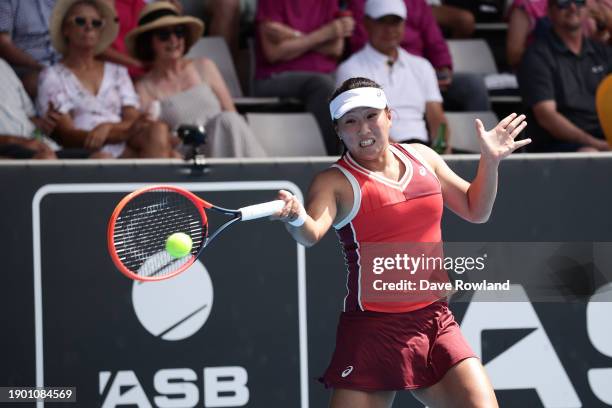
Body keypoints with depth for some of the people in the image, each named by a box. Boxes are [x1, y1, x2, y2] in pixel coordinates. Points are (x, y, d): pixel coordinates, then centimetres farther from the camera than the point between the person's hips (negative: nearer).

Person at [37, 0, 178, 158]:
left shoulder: (117, 72, 24)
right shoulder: (52, 76, 11)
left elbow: (133, 120, 11)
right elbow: (66, 135, -2)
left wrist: (107, 128, -13)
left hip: (124, 151, 5)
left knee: (158, 130, -31)